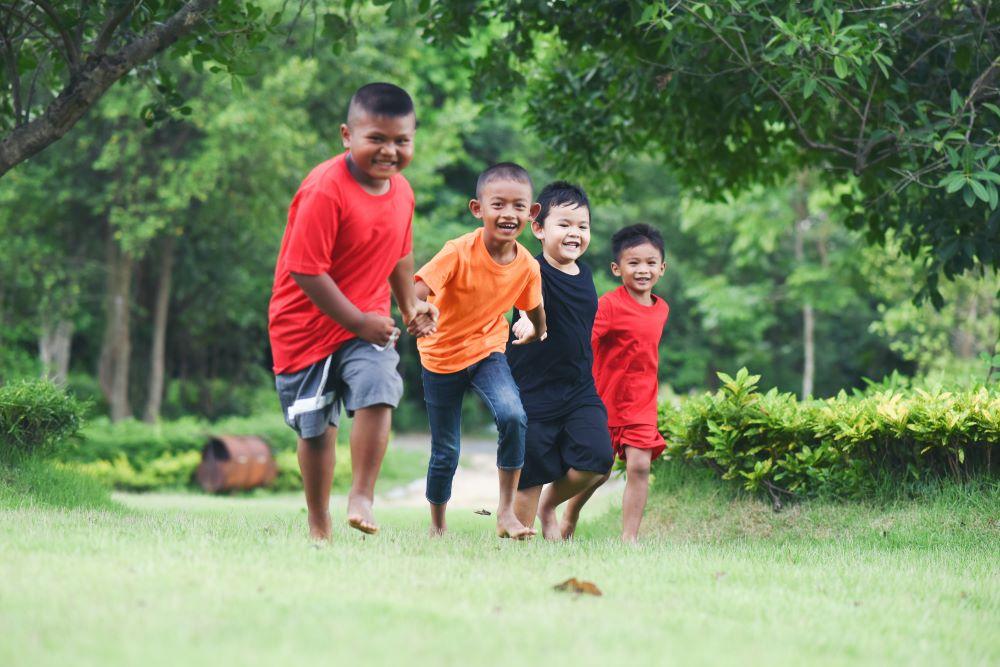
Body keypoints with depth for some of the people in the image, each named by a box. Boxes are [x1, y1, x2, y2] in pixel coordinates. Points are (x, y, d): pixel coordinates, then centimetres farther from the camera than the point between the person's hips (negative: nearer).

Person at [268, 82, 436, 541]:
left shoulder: (401, 192, 0)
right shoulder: (325, 190, -23)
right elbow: (305, 269, -24)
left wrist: (410, 305, 13)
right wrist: (358, 321, -21)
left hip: (367, 320, 4)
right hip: (308, 324, -4)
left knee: (378, 391, -23)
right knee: (316, 427, 7)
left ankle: (361, 499, -14)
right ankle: (318, 527, 24)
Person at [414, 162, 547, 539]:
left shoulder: (527, 266, -12)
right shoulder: (459, 253, -25)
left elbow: (534, 308, 10)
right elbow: (417, 291, -34)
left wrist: (538, 337, 24)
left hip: (487, 349, 2)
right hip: (442, 355, -2)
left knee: (513, 416, -26)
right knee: (445, 452, 6)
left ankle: (506, 512, -15)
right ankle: (437, 529, 29)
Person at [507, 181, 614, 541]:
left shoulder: (584, 274, 7)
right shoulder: (535, 271, -14)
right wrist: (529, 318, -61)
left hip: (579, 392, 5)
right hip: (532, 393, -5)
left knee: (598, 460, -12)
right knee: (529, 477, 1)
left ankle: (550, 505, 15)